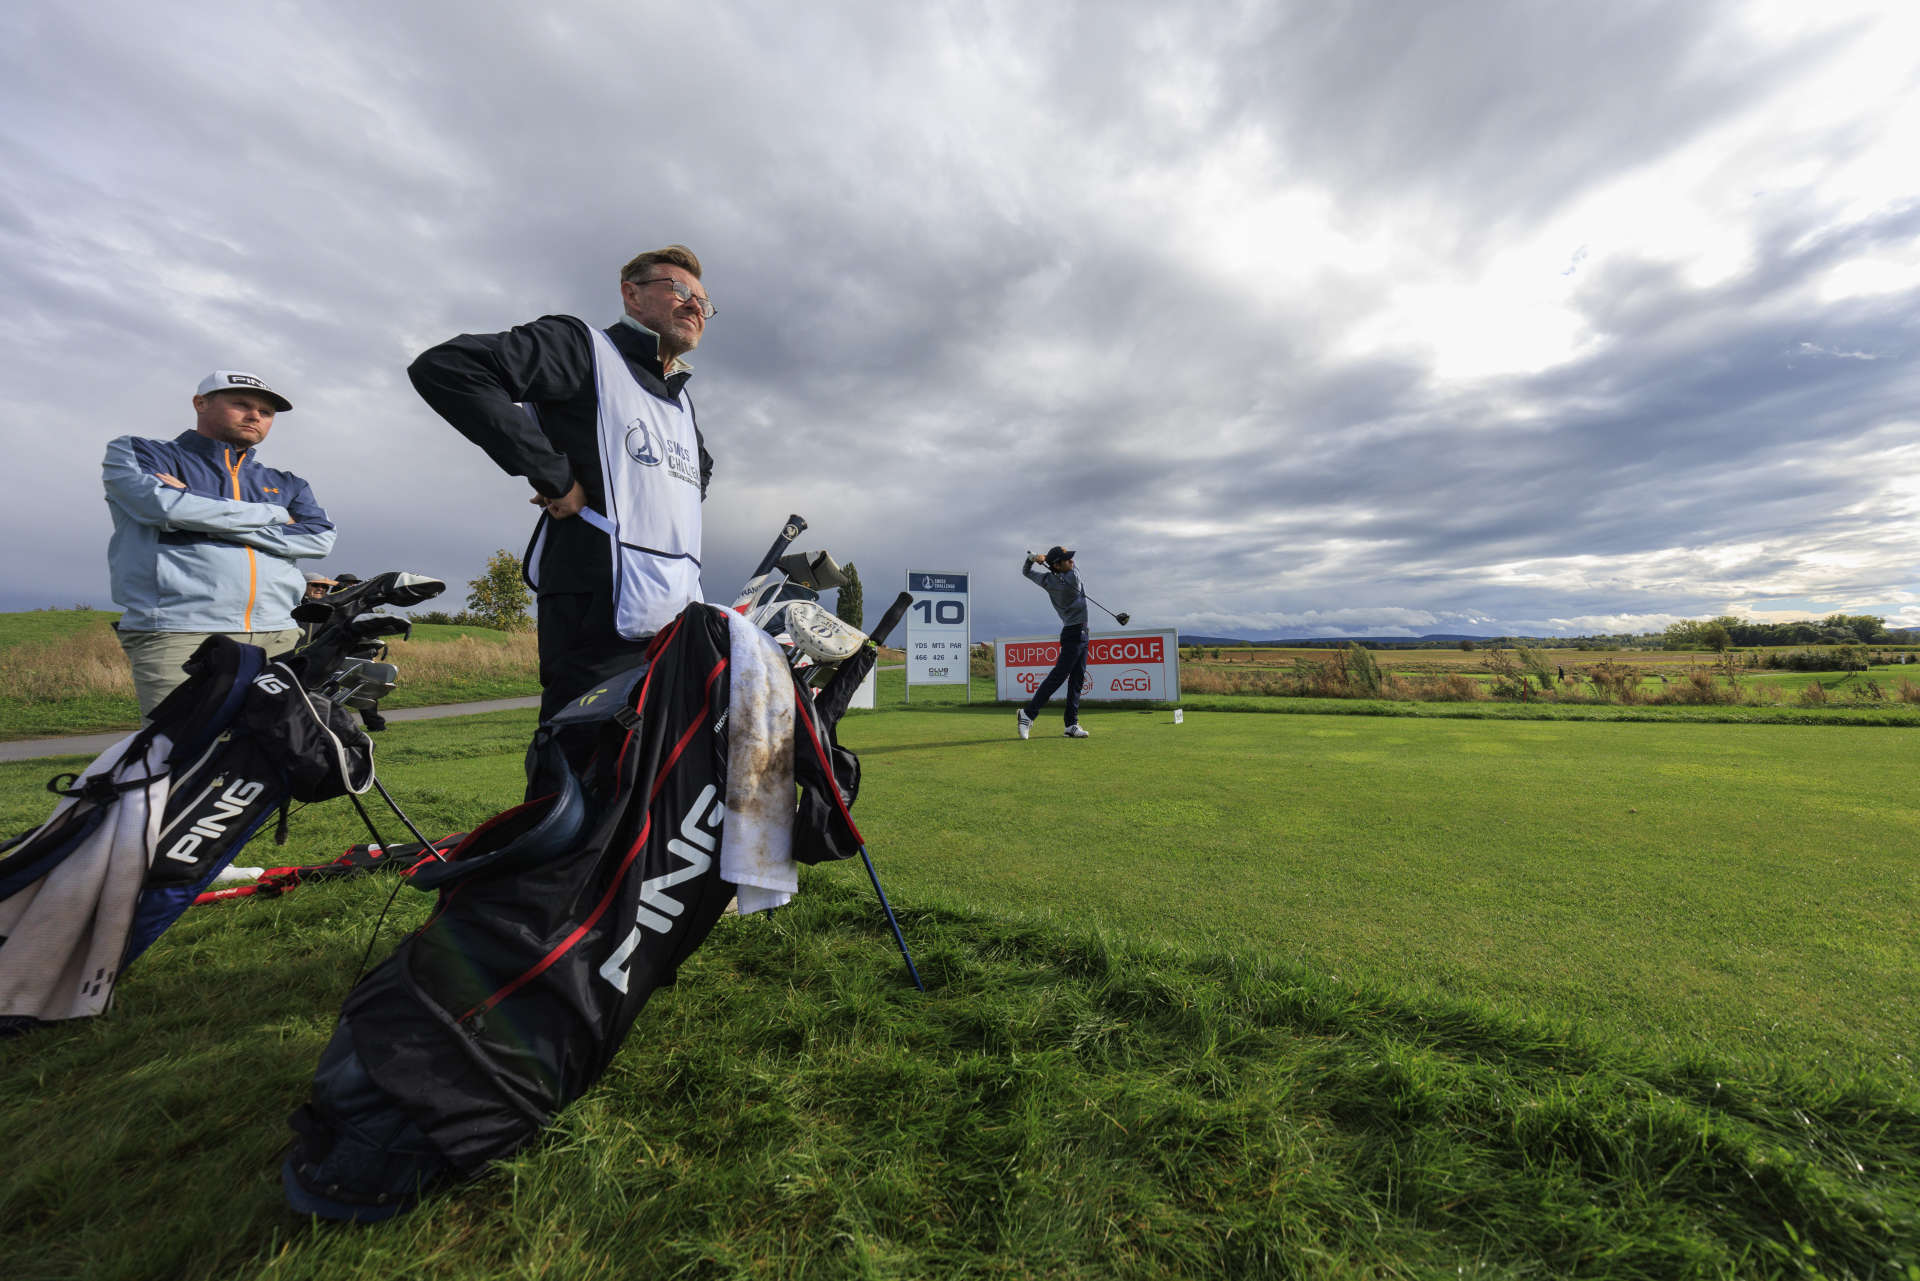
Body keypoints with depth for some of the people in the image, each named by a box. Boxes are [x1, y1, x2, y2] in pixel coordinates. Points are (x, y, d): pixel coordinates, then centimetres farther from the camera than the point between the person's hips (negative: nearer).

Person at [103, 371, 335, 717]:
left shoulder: (285, 484, 23)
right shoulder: (135, 453, 16)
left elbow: (320, 538, 4)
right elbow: (164, 504, -7)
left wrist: (206, 514, -2)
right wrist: (273, 514, 5)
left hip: (278, 636, 3)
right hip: (178, 635, -2)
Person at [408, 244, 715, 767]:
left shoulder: (682, 403, 25)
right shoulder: (582, 345, 3)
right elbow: (443, 367, -9)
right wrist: (553, 474, -12)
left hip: (679, 628, 8)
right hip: (602, 622, -7)